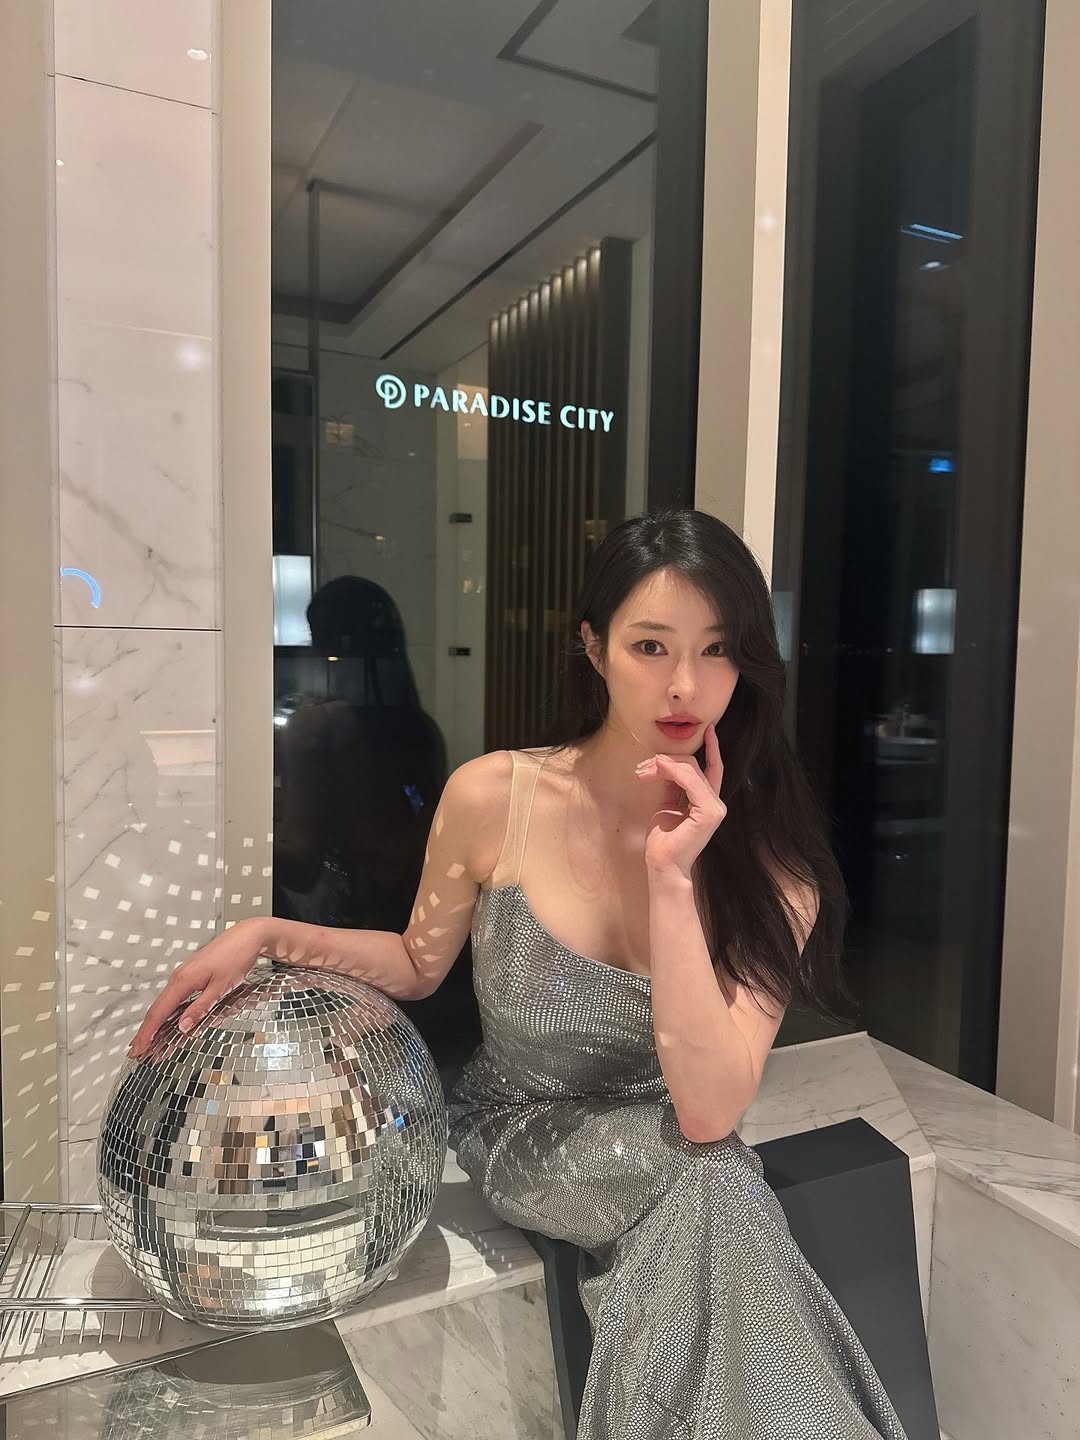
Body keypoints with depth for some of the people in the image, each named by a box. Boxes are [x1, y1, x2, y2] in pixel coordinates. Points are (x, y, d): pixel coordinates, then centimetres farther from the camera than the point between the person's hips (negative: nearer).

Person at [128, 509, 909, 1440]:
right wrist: (266, 936, -13)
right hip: (516, 1131, -1)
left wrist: (674, 881, -33)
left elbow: (708, 1114, -26)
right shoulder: (492, 798, -18)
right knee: (709, 1187, -28)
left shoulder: (769, 853, -16)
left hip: (668, 1154, 2)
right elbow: (422, 966, 2)